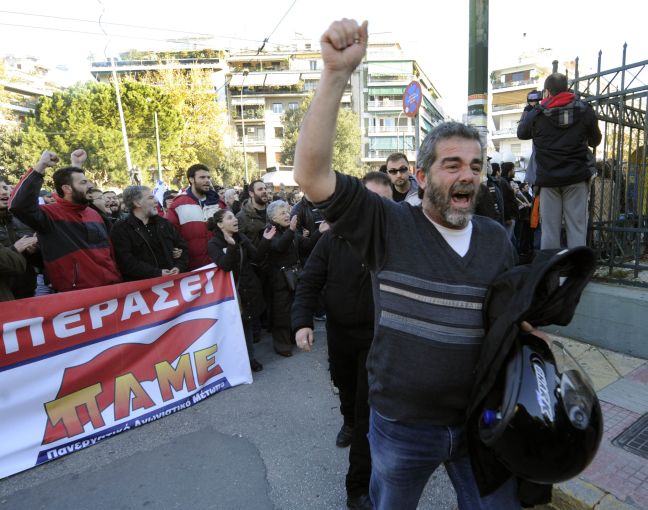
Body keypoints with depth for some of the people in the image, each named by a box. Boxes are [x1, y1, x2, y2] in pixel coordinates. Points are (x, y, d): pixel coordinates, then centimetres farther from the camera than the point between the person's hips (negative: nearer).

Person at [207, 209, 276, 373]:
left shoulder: (241, 238, 5)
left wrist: (265, 240, -16)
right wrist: (231, 246, -37)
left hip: (248, 288, 5)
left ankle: (249, 357, 26)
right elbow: (225, 265, -23)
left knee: (247, 324, 14)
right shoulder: (213, 244, -9)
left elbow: (257, 256, -1)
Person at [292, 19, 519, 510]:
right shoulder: (387, 225, -15)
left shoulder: (498, 239, -1)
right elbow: (311, 173, -27)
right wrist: (337, 73, -32)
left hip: (480, 421, 3)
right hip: (403, 426, -2)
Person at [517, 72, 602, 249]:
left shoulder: (536, 114, -2)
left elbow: (521, 133, 19)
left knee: (550, 229, 3)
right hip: (577, 176, 0)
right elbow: (595, 141, 14)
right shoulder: (585, 110, 2)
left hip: (548, 178, 0)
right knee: (577, 228, 1)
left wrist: (527, 109, 32)